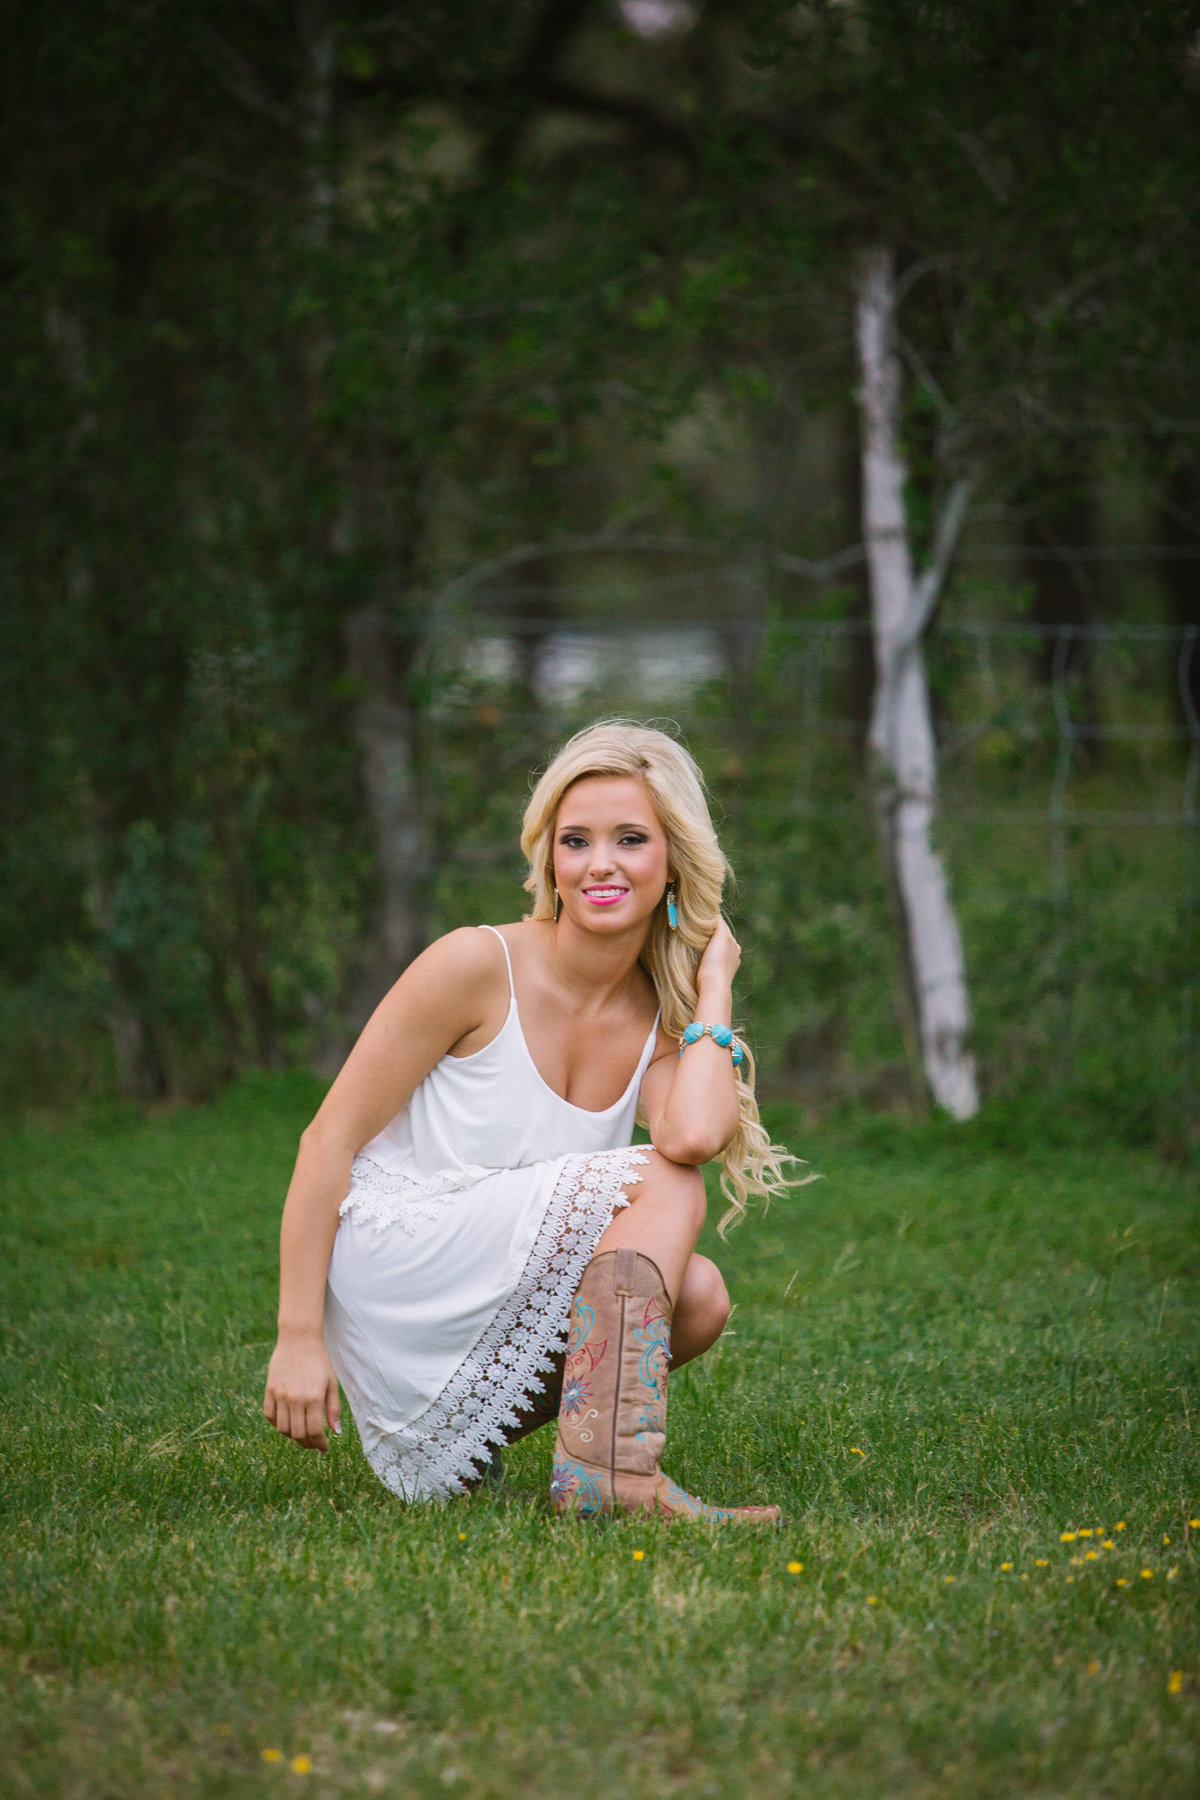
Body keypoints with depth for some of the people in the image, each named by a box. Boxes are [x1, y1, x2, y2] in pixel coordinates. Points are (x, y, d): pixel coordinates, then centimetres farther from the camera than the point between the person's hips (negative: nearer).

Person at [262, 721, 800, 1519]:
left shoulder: (663, 1019, 5)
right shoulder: (481, 964, -11)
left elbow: (694, 1136, -19)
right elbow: (330, 1139, -11)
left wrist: (714, 983, -5)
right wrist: (298, 1338, -17)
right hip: (383, 1268, -6)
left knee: (699, 1296, -16)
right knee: (662, 1186, -17)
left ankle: (456, 1434, -1)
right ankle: (611, 1467, -30)